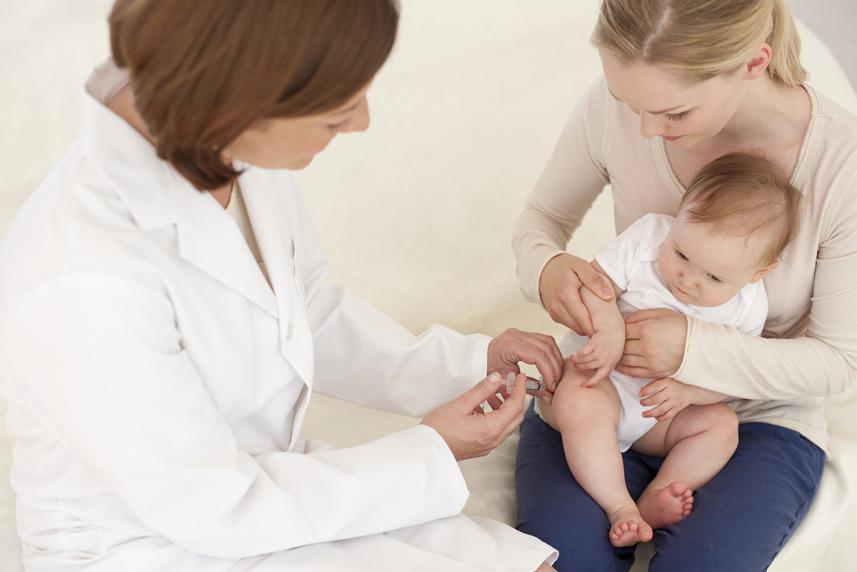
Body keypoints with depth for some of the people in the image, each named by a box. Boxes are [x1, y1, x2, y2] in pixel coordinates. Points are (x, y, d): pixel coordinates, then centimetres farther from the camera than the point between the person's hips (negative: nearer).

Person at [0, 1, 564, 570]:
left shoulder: (237, 153, -14)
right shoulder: (81, 286, -34)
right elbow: (214, 510, -22)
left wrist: (464, 363, -5)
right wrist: (430, 460, -15)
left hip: (256, 484, 6)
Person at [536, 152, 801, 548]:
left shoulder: (746, 307, -10)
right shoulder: (647, 237, -17)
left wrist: (688, 390, -24)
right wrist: (611, 332, -33)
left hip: (663, 411, 4)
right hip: (594, 370, -3)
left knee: (721, 425, -17)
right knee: (581, 407, -35)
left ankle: (653, 500, -26)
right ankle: (619, 507, -28)